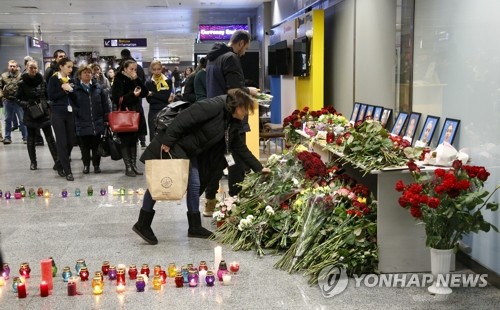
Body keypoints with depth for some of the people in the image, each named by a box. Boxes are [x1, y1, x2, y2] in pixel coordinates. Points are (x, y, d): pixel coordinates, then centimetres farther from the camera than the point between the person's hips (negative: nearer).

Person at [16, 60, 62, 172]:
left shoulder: (42, 80, 3)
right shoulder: (22, 82, -2)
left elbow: (48, 95, 12)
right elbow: (18, 99, 0)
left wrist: (48, 104, -2)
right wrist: (26, 104, -18)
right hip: (30, 114, -1)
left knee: (50, 137, -4)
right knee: (31, 138, 9)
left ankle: (57, 161, -7)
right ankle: (33, 162, 21)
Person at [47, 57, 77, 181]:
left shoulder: (71, 80, 12)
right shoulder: (53, 79, -4)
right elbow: (51, 96, -11)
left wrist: (71, 90, -8)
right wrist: (65, 91, -10)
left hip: (69, 113, 5)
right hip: (57, 114, -5)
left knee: (71, 141, 5)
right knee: (62, 143, -4)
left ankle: (61, 165, 27)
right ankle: (68, 171, -2)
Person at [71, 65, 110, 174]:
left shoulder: (98, 87, 6)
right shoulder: (75, 88, -1)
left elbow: (105, 103, 6)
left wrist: (106, 118, 2)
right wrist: (75, 119, -8)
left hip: (97, 122, 2)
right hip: (82, 123, -2)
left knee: (96, 144, 8)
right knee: (84, 145, 7)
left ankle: (96, 165, 20)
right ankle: (86, 165, 20)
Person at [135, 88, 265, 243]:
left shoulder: (232, 123, 4)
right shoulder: (214, 106, -24)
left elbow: (240, 148, 11)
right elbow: (184, 119, -28)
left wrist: (258, 168, 9)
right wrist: (167, 142, -28)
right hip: (170, 144, -9)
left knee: (194, 185, 5)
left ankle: (195, 227, 15)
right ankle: (142, 224, 7)